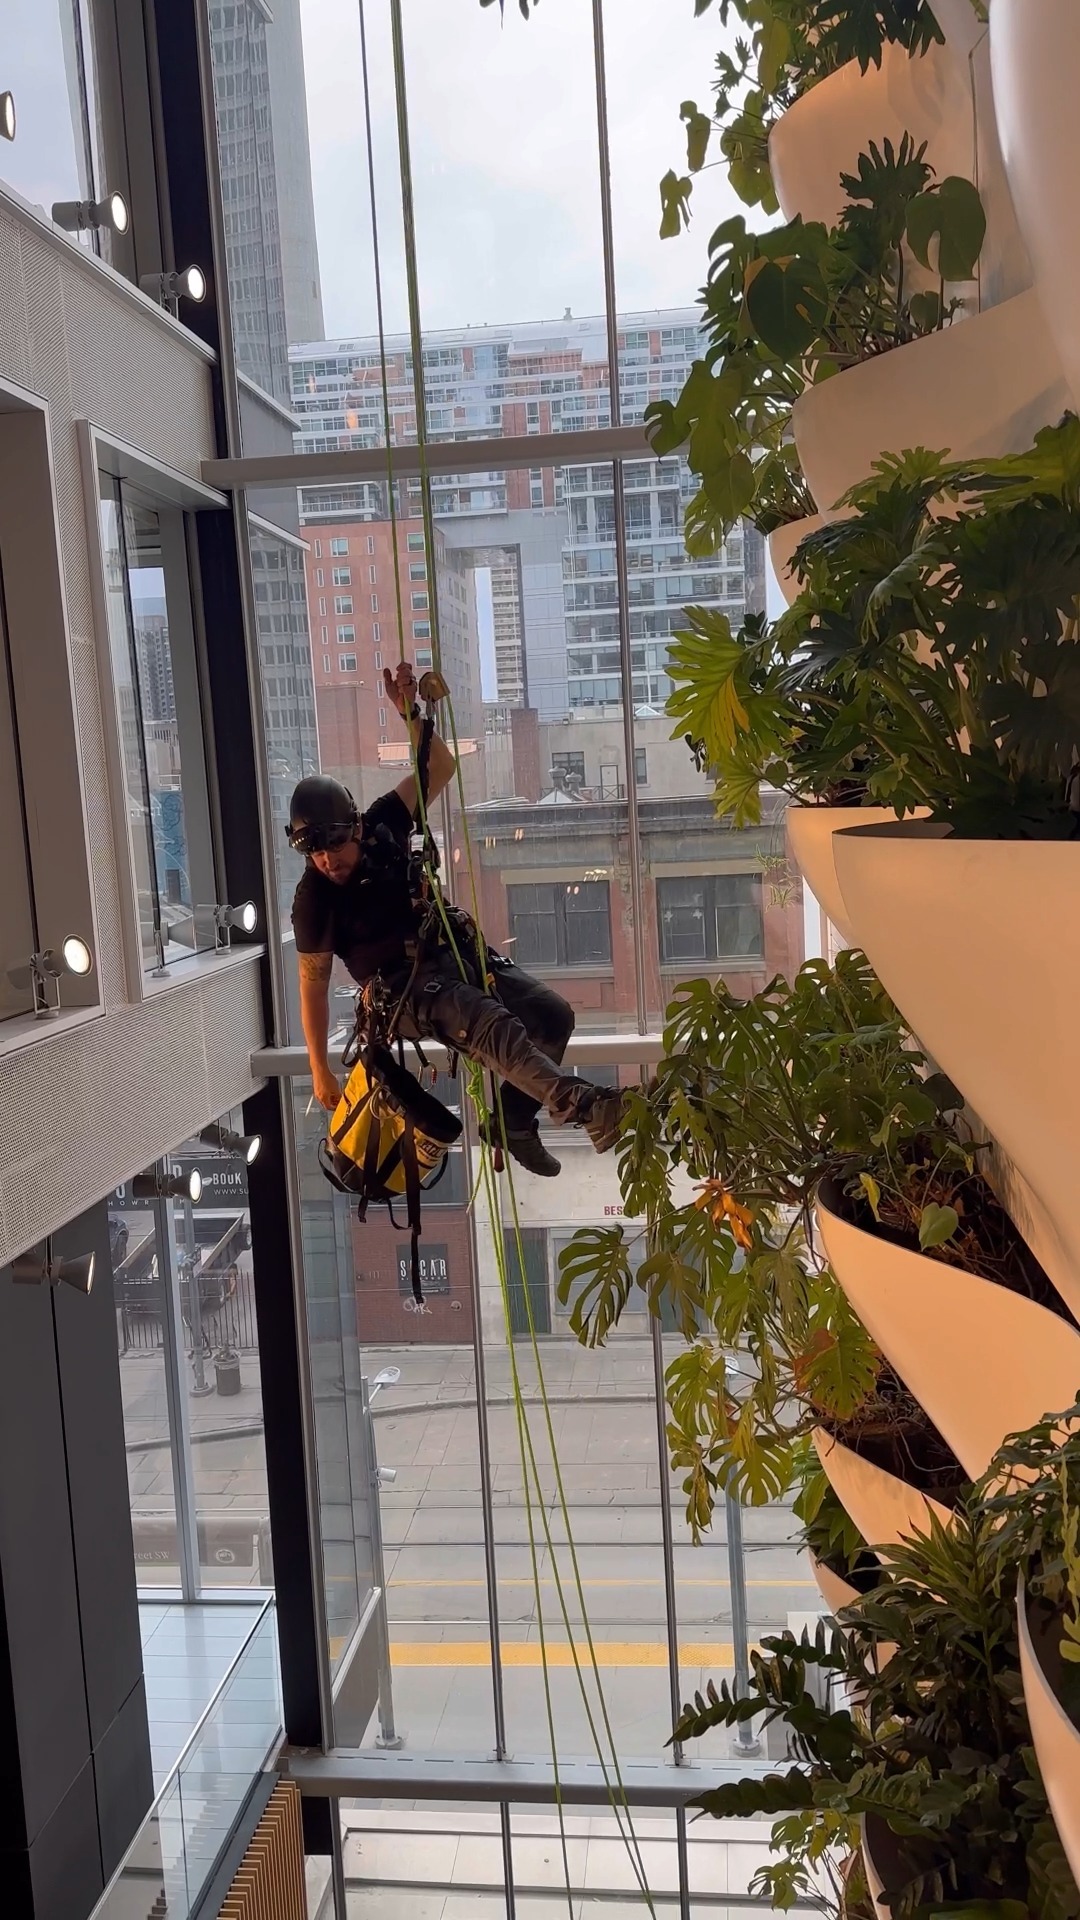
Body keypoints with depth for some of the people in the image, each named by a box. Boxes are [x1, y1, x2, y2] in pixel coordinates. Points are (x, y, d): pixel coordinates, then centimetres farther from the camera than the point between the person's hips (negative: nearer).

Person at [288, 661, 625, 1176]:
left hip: (454, 954, 6)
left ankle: (512, 1121, 1)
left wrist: (411, 712, -16)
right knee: (489, 1022, -35)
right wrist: (320, 1070, -1)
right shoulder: (313, 897, -8)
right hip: (404, 987, -6)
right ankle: (579, 1105, -57)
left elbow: (440, 768, 1)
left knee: (552, 1014, -13)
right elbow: (314, 983, -3)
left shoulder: (382, 827, 0)